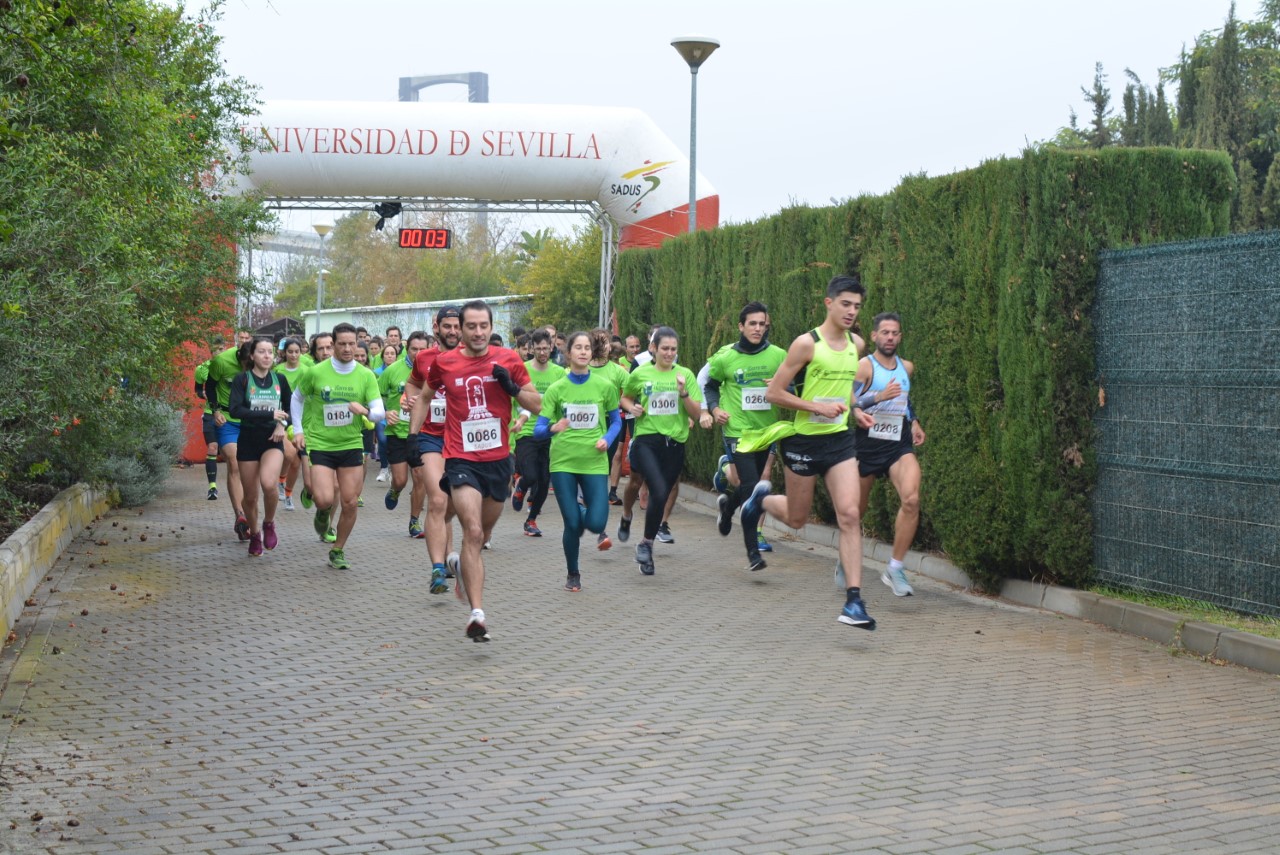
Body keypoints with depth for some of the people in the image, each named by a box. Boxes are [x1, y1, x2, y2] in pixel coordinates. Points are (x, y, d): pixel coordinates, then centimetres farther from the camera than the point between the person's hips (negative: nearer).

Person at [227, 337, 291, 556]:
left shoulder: (279, 379, 5)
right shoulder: (242, 379, -5)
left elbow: (291, 408, 17)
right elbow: (235, 410, -18)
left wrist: (282, 423, -4)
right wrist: (269, 415, -22)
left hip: (273, 440, 1)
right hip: (248, 441, 0)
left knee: (268, 483, -27)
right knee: (250, 496, 6)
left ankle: (269, 524, 0)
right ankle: (254, 534, 32)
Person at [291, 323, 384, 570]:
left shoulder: (366, 375, -1)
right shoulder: (316, 372, -6)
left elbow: (379, 412, -5)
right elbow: (297, 398, 10)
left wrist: (365, 411, -27)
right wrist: (298, 430, 4)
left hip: (351, 445, 2)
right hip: (318, 445, -2)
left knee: (350, 503, 2)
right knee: (325, 499, -17)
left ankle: (338, 551, 22)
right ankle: (323, 510, 23)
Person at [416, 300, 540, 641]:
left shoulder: (508, 360, -1)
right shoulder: (443, 363, -2)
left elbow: (536, 404, 2)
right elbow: (423, 395, 17)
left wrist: (512, 387, -15)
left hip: (498, 459, 3)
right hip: (462, 460, -3)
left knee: (483, 533, 19)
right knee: (473, 532, -18)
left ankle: (465, 566, 53)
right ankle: (477, 613, -23)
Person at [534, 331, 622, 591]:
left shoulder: (605, 385, 0)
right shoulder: (556, 388, -1)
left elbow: (616, 421, 12)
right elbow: (539, 429, -2)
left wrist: (607, 439, -8)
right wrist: (552, 428, -24)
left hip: (594, 462, 0)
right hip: (563, 462, 0)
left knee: (596, 524, -11)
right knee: (572, 524, -2)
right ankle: (572, 574, 23)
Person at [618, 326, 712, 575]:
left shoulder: (685, 375, 4)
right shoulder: (640, 374, 3)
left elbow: (697, 414, 1)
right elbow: (625, 398, 21)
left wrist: (683, 392, -14)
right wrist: (632, 408, 0)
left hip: (674, 442, 2)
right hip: (646, 440, -2)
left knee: (661, 497, 6)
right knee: (659, 492, -21)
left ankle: (646, 544, 24)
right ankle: (646, 544, -3)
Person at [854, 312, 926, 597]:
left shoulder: (907, 368, 11)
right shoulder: (864, 367, -8)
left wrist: (913, 421, 14)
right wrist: (879, 397, -32)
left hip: (899, 445, 3)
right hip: (867, 444, -3)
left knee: (911, 500, -21)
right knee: (856, 510, 9)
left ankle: (895, 568, -13)